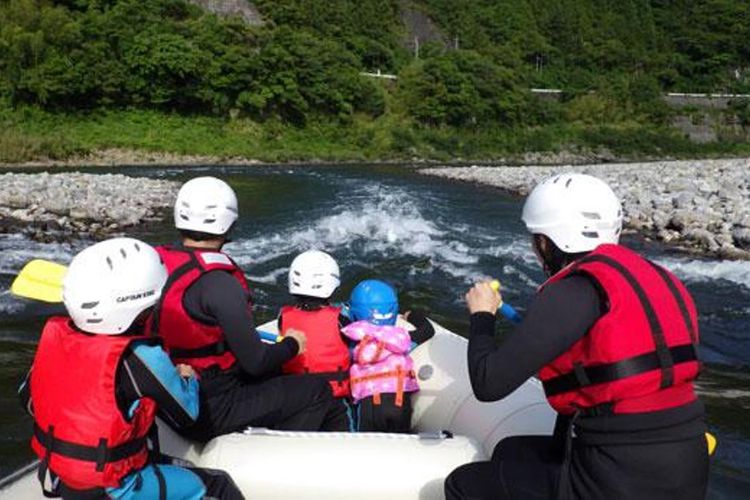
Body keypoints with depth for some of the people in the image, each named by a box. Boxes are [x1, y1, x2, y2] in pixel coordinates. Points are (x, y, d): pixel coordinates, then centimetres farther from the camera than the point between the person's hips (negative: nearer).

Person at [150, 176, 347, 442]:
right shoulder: (218, 285, -26)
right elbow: (255, 362, -21)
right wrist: (292, 345, -2)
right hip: (211, 413, -8)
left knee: (273, 377, 26)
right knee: (316, 391, 2)